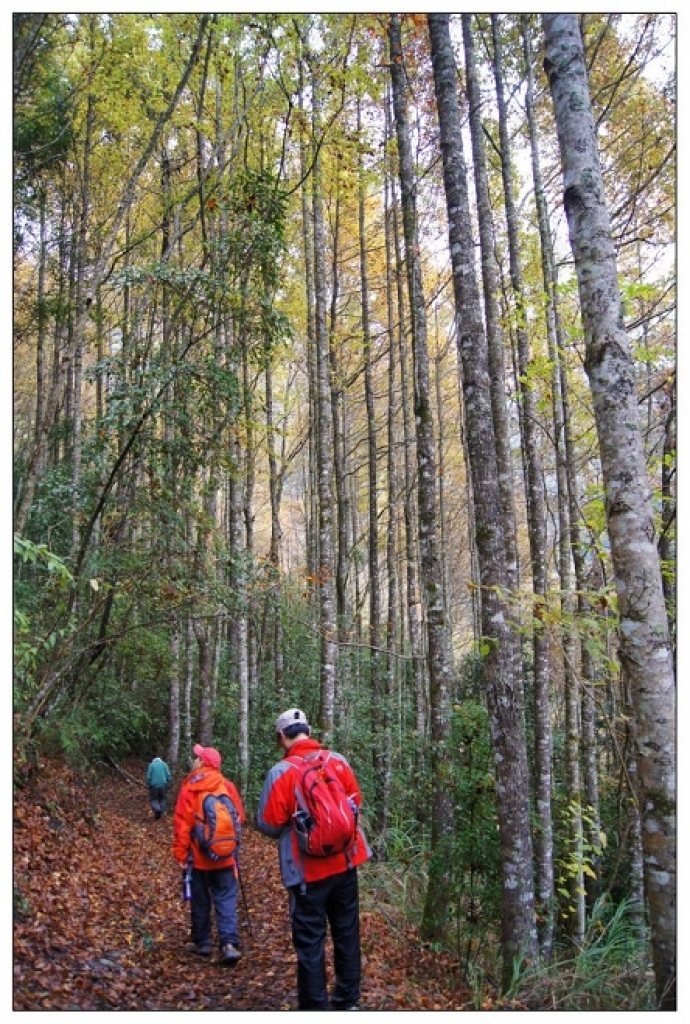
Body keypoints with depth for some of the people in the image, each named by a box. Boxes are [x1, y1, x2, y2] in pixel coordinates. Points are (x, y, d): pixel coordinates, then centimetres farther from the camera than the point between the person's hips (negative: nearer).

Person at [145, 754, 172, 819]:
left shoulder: (151, 765, 3)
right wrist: (167, 784, 11)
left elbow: (148, 777, -3)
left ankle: (157, 809, -13)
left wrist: (149, 785, 9)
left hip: (154, 786, -2)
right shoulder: (164, 764, 7)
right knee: (163, 799, 17)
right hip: (163, 785, 2)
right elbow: (169, 776, 2)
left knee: (153, 799, 10)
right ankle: (161, 813, 13)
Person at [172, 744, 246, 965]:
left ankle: (202, 943, 22)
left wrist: (181, 854, -4)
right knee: (226, 900, 3)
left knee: (201, 901, 14)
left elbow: (182, 824, -11)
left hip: (199, 857, -1)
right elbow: (239, 818, 1)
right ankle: (229, 944, -9)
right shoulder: (228, 786, -3)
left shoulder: (189, 788, -9)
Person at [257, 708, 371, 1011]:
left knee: (310, 940, 8)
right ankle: (348, 1000, 31)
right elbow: (356, 802, 9)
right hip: (345, 861, 5)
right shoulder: (338, 761, -2)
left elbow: (268, 824, -12)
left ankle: (315, 1007, 15)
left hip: (308, 869, -5)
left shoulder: (281, 772, -16)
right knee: (347, 931, 18)